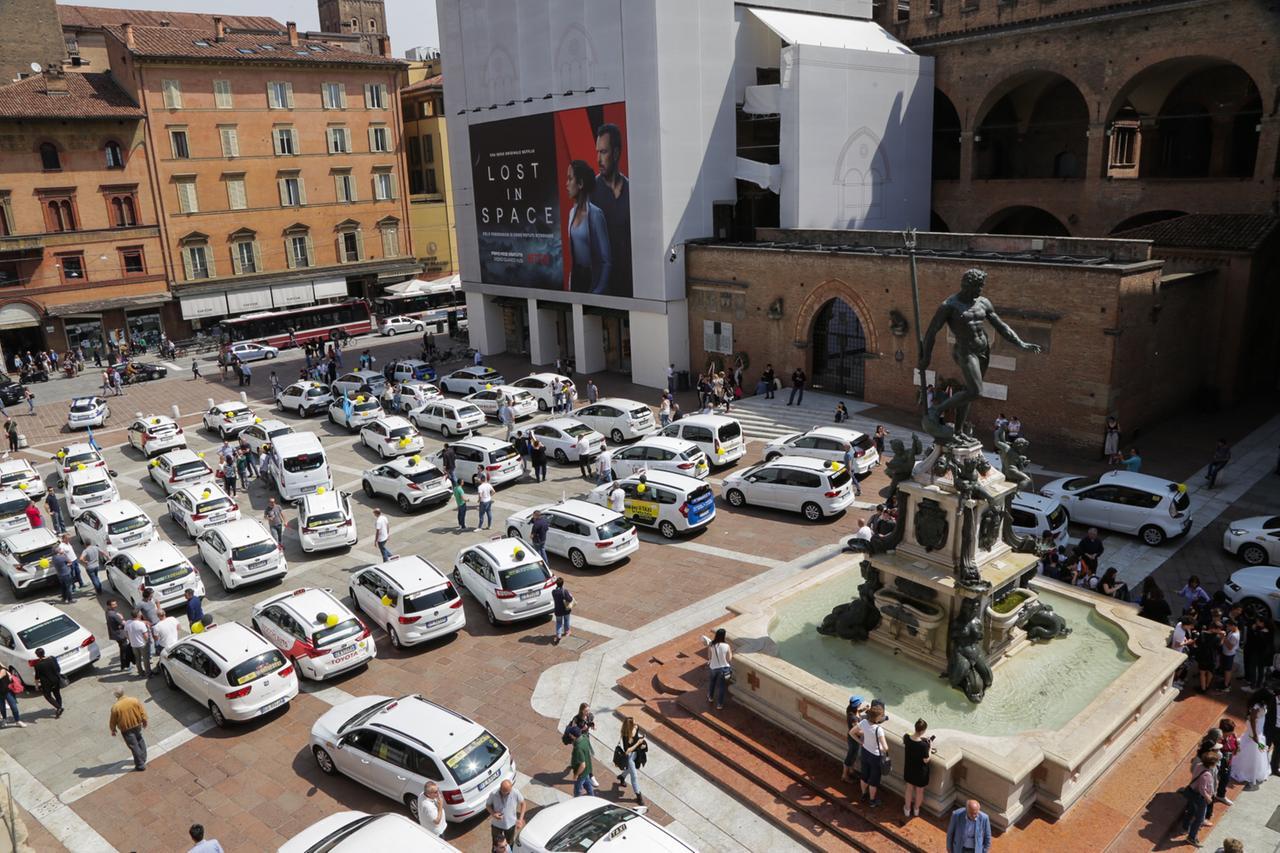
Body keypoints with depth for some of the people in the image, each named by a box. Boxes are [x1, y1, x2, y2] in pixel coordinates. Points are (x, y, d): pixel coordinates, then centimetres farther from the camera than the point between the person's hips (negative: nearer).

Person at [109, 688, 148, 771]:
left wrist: (113, 730, 11)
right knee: (140, 740, 26)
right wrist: (144, 722, 14)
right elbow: (143, 712, -3)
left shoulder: (115, 707, -21)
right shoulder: (134, 700, -13)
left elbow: (113, 721, -9)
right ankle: (143, 759, 39)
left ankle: (140, 765, 16)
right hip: (137, 725, 3)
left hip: (126, 729, -3)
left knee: (134, 746, 7)